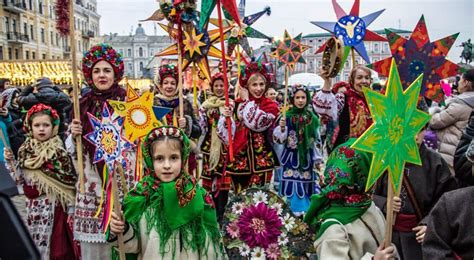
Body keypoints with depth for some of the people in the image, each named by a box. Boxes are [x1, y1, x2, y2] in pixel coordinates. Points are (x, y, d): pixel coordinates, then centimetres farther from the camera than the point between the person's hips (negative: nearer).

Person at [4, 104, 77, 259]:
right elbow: (20, 179, 11)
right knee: (33, 242, 12)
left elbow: (70, 179, -9)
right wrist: (11, 161, -1)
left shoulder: (60, 150, -10)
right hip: (33, 205, 5)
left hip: (54, 204, -5)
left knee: (55, 243, 0)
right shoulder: (25, 150, 6)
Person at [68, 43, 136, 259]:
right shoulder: (83, 105, 6)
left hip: (122, 181, -2)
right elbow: (73, 150, 10)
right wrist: (73, 135, -8)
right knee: (92, 242, 6)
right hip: (92, 184, 3)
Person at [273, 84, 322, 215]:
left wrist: (317, 158, 11)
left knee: (307, 180, 10)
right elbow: (280, 139, -9)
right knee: (293, 180, 2)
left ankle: (308, 207, 24)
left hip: (307, 155, 3)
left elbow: (316, 139, 10)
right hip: (292, 155, -2)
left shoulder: (311, 117, 1)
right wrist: (281, 128, -29)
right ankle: (297, 207, 15)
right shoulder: (287, 117, -8)